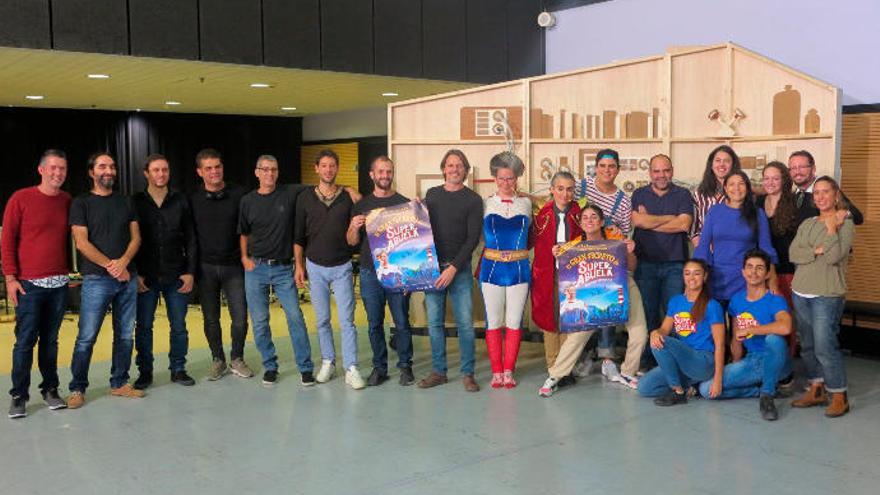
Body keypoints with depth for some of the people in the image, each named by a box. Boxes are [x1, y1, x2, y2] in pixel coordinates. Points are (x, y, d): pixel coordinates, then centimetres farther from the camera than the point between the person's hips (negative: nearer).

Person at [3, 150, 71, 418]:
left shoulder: (68, 202, 8)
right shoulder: (21, 199, -4)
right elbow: (7, 239, -3)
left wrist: (70, 271, 9)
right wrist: (10, 277, -8)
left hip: (59, 283, 4)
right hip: (29, 284, -3)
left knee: (50, 339, 9)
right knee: (25, 341, -1)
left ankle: (50, 390, 18)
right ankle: (19, 396, 9)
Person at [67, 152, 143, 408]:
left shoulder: (125, 202, 13)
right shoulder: (81, 203, 2)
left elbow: (136, 237, 8)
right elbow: (81, 243, -6)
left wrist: (123, 262, -10)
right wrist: (110, 266, -12)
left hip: (128, 278, 4)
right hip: (96, 279, -4)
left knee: (125, 335, 8)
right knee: (86, 337, -3)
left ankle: (119, 383, 19)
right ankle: (77, 388, 8)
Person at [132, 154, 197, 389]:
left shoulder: (180, 202, 5)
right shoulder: (136, 202, 1)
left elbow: (190, 239, 6)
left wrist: (190, 272, -1)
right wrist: (135, 273, -6)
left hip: (176, 276, 1)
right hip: (146, 277, -1)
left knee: (179, 326, 6)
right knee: (143, 326, 5)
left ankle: (178, 369, 18)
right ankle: (145, 372, 17)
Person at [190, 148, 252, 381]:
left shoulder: (239, 194, -2)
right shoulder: (193, 200, 0)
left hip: (233, 266, -1)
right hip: (205, 267, 1)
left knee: (240, 317, 0)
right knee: (211, 319, 9)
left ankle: (237, 359, 21)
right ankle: (218, 360, 25)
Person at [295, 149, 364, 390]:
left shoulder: (348, 197, 0)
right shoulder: (305, 198, 2)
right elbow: (298, 236, 6)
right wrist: (299, 266, 1)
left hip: (342, 267, -1)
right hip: (315, 266, 1)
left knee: (347, 320, -4)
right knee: (322, 320, 9)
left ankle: (351, 368, 0)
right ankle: (328, 362, 22)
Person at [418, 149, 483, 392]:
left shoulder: (473, 199, 0)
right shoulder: (432, 194, 11)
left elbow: (473, 238, -6)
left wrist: (454, 267, -13)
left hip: (459, 269, -3)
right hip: (432, 266, 3)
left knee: (465, 322, -2)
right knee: (434, 322, 5)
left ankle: (467, 373, 8)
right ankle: (438, 371, 15)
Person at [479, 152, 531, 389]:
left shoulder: (526, 203, 8)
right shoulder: (485, 204, 4)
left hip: (519, 269, 1)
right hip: (492, 268, -1)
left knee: (514, 322, 4)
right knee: (493, 322, 3)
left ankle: (509, 371, 14)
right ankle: (497, 371, 13)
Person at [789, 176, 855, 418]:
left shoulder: (845, 224, -2)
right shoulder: (807, 224, 14)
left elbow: (834, 256, -15)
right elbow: (793, 253, 0)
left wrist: (831, 227, -9)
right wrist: (817, 252, -14)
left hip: (827, 295, -6)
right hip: (801, 292, 6)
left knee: (825, 347, -10)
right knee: (807, 346, 10)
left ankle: (839, 396, 2)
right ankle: (816, 390, 21)